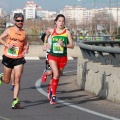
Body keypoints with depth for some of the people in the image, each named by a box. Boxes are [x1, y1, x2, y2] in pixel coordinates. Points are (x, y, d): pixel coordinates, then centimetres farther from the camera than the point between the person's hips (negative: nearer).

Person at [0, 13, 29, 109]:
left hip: (19, 59, 0)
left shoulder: (24, 33, 4)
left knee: (17, 80, -12)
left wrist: (25, 50, -9)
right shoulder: (9, 30, 0)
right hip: (8, 58, 0)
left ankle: (15, 100, -12)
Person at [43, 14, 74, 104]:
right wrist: (45, 44, 28)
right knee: (56, 74, -20)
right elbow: (46, 35, 24)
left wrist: (64, 45, -22)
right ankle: (53, 95, -16)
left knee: (57, 76, 12)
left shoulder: (67, 32, -5)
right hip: (52, 56, -1)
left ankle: (52, 89, 34)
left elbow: (72, 45, -7)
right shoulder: (51, 31, 0)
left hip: (62, 57, 1)